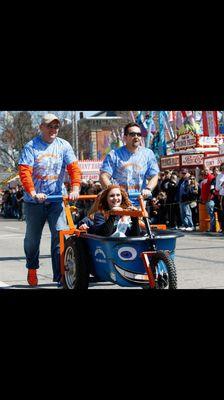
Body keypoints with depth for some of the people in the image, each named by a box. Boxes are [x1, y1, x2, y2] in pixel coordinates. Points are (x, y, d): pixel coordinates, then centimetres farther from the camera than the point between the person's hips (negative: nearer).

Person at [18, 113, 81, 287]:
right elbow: (24, 171, -13)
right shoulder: (31, 146, -4)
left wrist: (75, 188, -21)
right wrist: (33, 192, -26)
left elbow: (74, 168, -5)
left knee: (60, 235, -10)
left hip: (57, 199, 1)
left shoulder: (64, 146, 3)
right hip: (34, 200, -1)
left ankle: (60, 275, -7)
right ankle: (32, 269, 36)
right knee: (33, 238, 12)